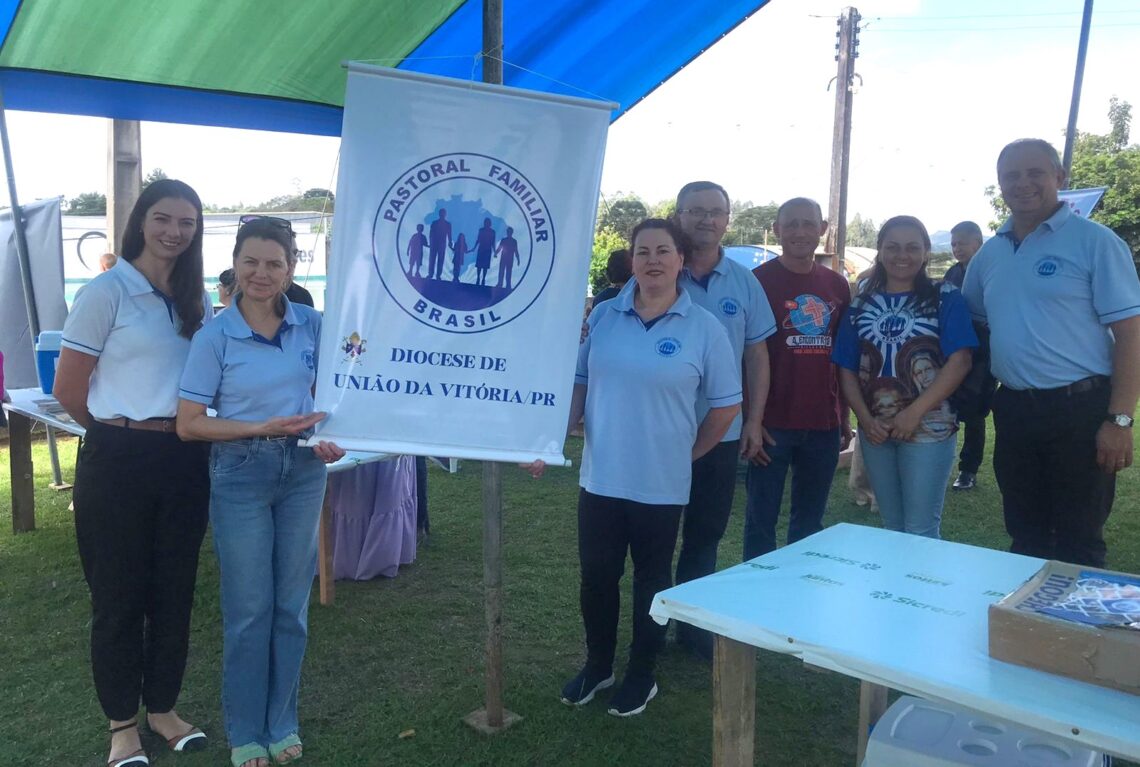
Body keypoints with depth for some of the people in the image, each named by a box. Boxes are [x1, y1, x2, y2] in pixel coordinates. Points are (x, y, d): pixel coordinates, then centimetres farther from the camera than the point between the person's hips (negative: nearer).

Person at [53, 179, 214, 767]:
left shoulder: (198, 301, 9)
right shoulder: (106, 292, -7)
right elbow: (68, 389, -6)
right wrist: (119, 432, 5)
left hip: (183, 460, 5)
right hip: (119, 463, -5)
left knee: (174, 588, 13)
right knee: (119, 593, 8)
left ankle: (162, 708, 31)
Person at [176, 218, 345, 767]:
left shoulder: (312, 324, -1)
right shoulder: (215, 336, -8)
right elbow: (188, 424, -8)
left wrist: (332, 438, -7)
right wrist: (264, 428, -18)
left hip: (302, 472, 3)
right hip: (241, 475, -3)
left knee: (291, 604, 12)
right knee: (248, 608, 6)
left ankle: (283, 722, 30)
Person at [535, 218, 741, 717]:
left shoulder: (703, 328, -6)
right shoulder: (603, 317, 2)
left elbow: (726, 403, 1)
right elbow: (577, 384, 7)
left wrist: (688, 453, 5)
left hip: (661, 484, -2)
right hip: (600, 477, 3)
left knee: (652, 580, 13)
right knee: (596, 576, 11)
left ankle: (642, 674, 32)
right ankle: (597, 666, 34)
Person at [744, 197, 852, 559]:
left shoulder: (838, 286, 9)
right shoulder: (758, 281, -5)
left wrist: (844, 418, 13)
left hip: (824, 425, 5)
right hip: (772, 424, -4)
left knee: (810, 522, 15)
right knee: (761, 520, 5)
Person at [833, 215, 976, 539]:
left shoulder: (945, 298, -1)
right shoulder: (861, 303, 9)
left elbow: (960, 361, -11)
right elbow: (847, 369, 7)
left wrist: (915, 413, -18)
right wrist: (864, 419, -7)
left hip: (928, 428, -4)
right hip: (876, 430, 4)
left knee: (921, 531, 0)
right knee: (891, 526, 16)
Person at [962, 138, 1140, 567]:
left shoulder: (1094, 241, -7)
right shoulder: (990, 253, 9)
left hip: (1080, 409, -5)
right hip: (1014, 411, 5)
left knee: (1078, 546, 4)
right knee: (1025, 537, 17)